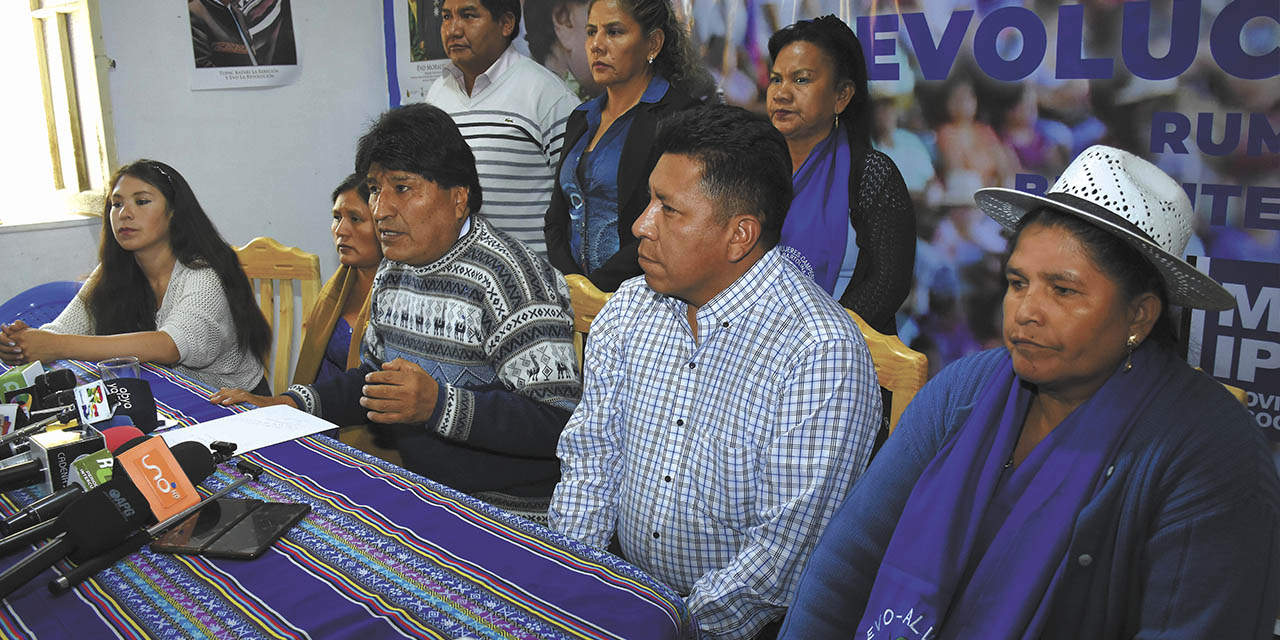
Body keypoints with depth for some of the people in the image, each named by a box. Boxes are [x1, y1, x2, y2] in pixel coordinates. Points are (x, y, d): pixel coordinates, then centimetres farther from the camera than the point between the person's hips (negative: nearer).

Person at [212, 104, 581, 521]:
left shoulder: (507, 277, -19)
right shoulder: (392, 272, 10)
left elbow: (560, 421, -25)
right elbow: (374, 378, 23)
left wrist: (437, 405, -32)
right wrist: (293, 404, 8)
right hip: (422, 491, 8)